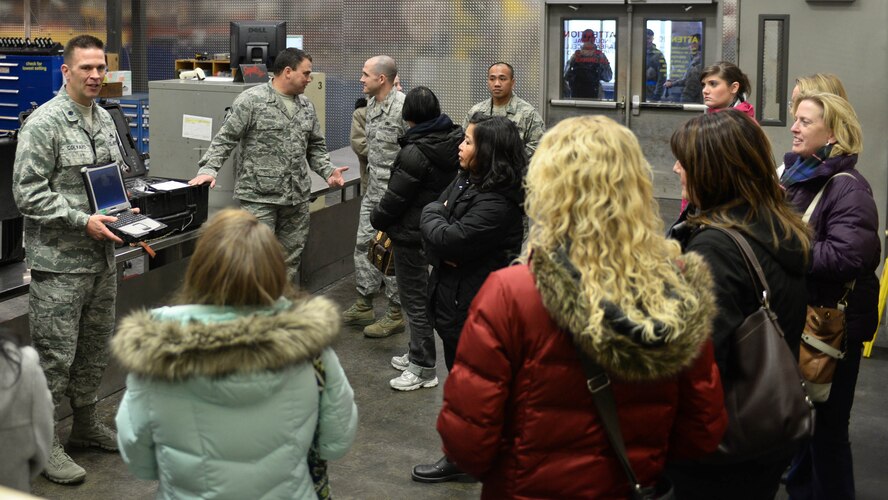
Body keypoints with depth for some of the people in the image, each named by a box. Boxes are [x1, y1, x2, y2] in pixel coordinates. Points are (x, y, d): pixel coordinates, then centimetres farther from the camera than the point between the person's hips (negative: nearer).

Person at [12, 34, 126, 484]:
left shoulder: (104, 120, 10)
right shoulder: (44, 123, -14)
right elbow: (28, 193, -17)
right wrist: (82, 221, -22)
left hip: (101, 257, 8)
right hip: (59, 262, -8)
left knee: (95, 347, 17)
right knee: (55, 354, -1)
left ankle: (85, 424, 33)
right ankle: (44, 443, 11)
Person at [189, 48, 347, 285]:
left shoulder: (306, 106, 13)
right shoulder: (251, 100, -7)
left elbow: (316, 146, 20)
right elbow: (225, 139, -8)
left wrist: (328, 171, 4)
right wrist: (208, 169, -20)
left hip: (297, 197, 6)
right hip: (259, 196, -6)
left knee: (291, 260, 11)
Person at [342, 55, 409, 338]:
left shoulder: (403, 107, -20)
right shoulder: (370, 104, 8)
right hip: (373, 187, 9)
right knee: (364, 244, 14)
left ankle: (396, 314, 11)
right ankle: (364, 306, 27)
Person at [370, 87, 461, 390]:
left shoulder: (416, 152, -24)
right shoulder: (453, 139, 0)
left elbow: (395, 197, -17)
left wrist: (377, 220, 0)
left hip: (411, 233, -9)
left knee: (415, 300, 2)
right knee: (418, 294, 21)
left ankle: (423, 369, 11)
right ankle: (417, 355, 34)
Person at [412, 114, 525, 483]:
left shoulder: (497, 203, -25)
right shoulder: (465, 180, 6)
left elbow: (449, 239, -26)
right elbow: (435, 231, 10)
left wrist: (432, 215, -7)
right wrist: (439, 252, -10)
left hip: (472, 305, -10)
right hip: (453, 296, 10)